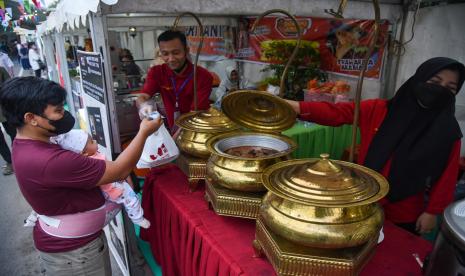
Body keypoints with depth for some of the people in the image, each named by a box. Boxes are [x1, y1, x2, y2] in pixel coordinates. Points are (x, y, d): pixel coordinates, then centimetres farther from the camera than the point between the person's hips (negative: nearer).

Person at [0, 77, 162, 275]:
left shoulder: (25, 145, -4)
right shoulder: (48, 161, -35)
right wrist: (144, 132, -18)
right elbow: (120, 171, -29)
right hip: (72, 251, -9)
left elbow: (74, 167, 8)